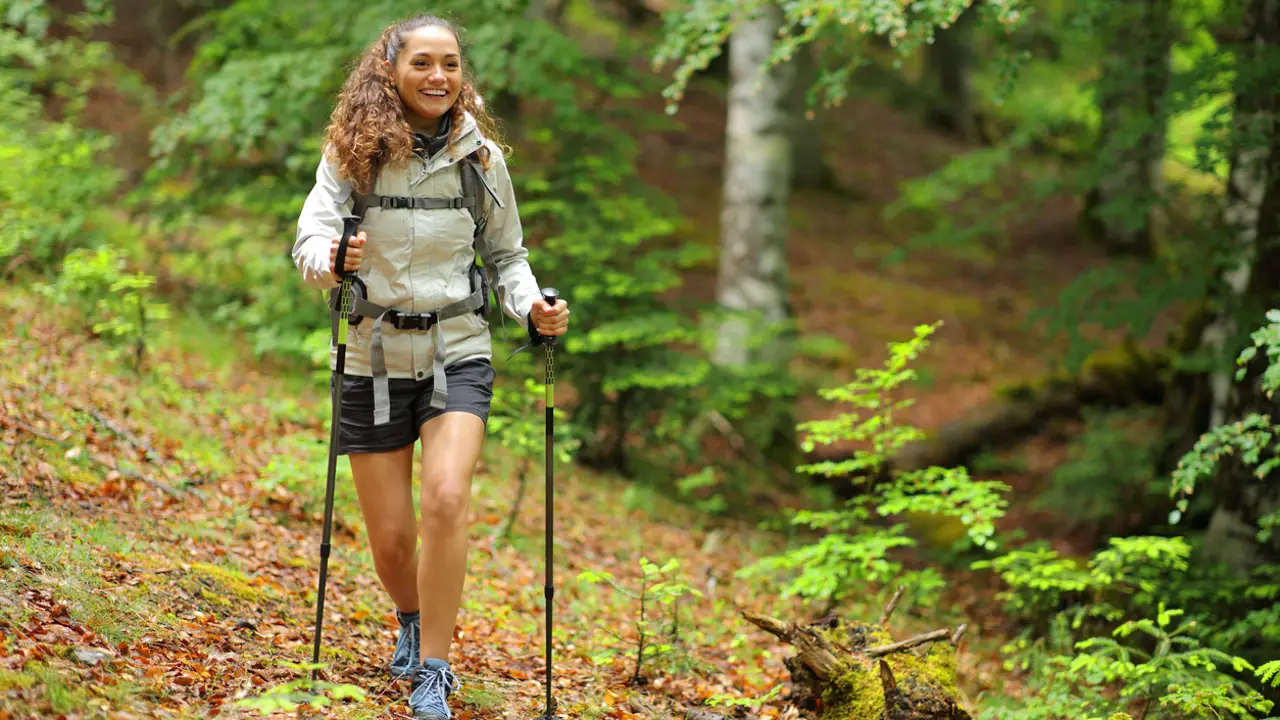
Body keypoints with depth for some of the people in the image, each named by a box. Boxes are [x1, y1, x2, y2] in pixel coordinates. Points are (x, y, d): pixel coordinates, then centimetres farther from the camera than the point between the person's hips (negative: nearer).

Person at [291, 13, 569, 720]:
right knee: (390, 540, 4)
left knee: (446, 501, -23)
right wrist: (333, 261, -35)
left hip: (456, 350, 0)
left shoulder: (481, 157, 0)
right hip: (375, 356, 0)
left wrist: (533, 307, -8)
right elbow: (309, 240, -12)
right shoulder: (353, 152, -5)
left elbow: (507, 256, 11)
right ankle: (412, 621, 40)